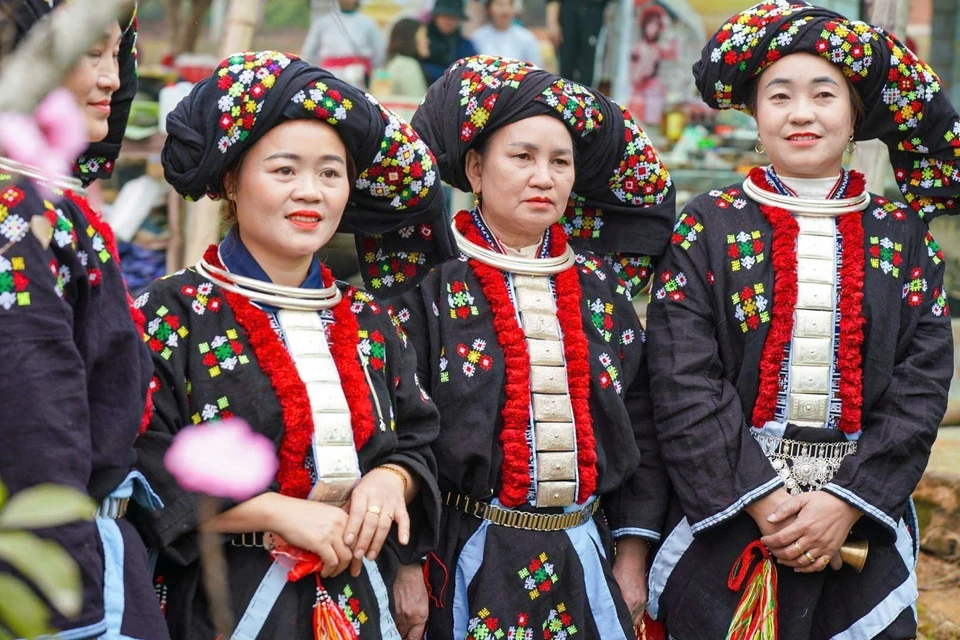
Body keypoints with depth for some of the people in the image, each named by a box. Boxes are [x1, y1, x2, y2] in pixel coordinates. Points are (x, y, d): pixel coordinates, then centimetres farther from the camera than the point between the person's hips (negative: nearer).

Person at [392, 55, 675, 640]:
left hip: (583, 561, 4)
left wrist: (633, 555, 6)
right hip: (470, 564, -3)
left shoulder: (602, 286, 6)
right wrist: (405, 566, -11)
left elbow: (641, 426, 9)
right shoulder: (433, 285, -5)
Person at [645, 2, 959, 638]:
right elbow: (685, 383, -7)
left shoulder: (902, 236, 5)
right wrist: (760, 498, -15)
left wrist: (847, 502, -12)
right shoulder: (709, 228, 0)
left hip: (865, 530, 2)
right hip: (726, 514, -2)